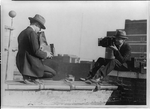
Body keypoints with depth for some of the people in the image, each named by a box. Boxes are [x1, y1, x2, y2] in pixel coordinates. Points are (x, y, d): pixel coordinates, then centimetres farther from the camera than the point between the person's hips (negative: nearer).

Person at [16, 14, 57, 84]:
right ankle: (29, 77, -4)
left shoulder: (22, 33, 13)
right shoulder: (32, 33, -15)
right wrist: (46, 54, -2)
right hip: (31, 64, -10)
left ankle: (28, 76, 14)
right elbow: (36, 51, -21)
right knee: (53, 73, 1)